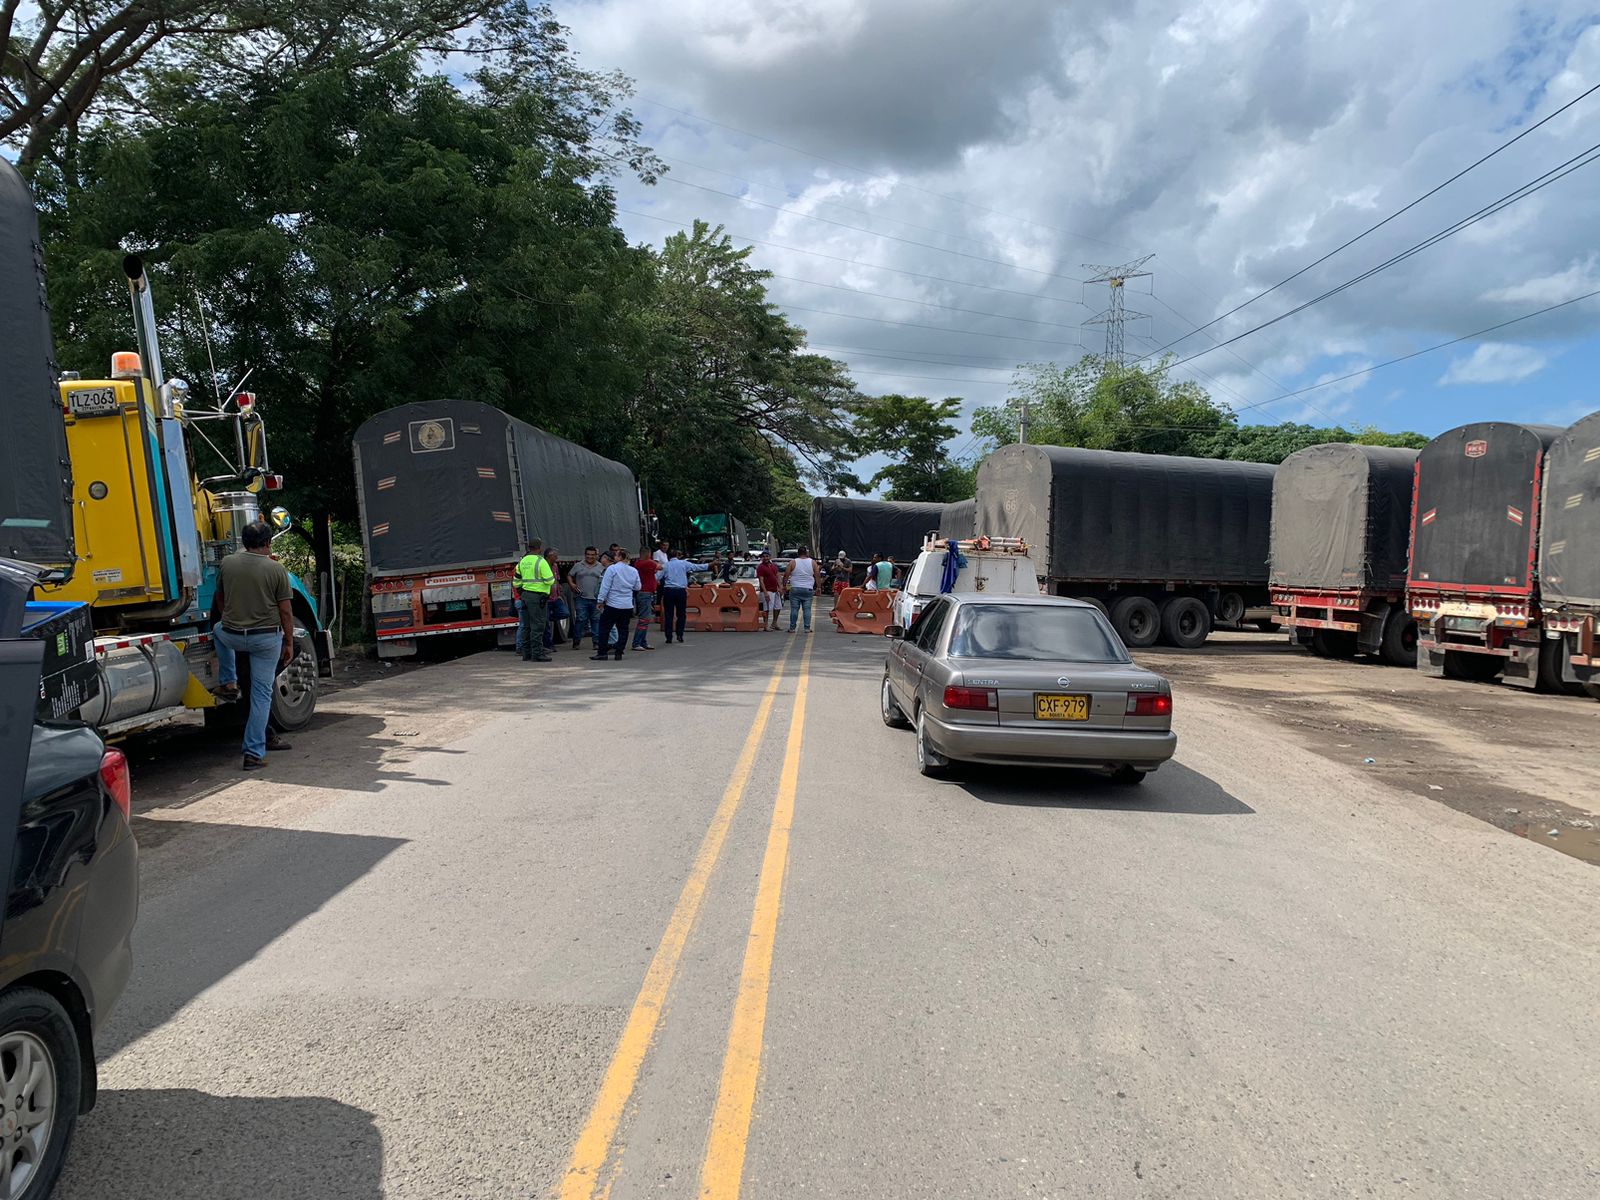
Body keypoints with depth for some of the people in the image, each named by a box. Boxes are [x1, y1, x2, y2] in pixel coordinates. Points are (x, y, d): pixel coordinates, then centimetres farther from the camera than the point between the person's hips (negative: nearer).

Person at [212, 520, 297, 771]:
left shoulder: (227, 563, 0)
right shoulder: (276, 569, -9)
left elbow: (220, 600, 16)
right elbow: (286, 612, -7)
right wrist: (289, 643, 5)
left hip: (231, 635, 3)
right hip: (267, 638, -2)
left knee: (220, 631, 40)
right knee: (262, 694, 5)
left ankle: (227, 682, 35)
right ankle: (254, 753, 4)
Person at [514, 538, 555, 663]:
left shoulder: (522, 561, 13)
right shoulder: (541, 561, -11)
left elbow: (516, 582, 16)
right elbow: (550, 580, -15)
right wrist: (553, 579, 6)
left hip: (525, 595, 8)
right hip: (538, 596, -8)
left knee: (527, 626, 12)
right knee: (537, 626, -6)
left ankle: (526, 653, 16)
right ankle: (537, 654, -6)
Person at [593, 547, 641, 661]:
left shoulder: (612, 568, -11)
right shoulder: (634, 571, 5)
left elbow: (605, 586, -11)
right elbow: (637, 588, 14)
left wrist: (601, 600, -6)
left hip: (612, 604, -5)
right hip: (627, 605, 5)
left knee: (605, 628, 3)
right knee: (623, 629, 9)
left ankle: (602, 653, 3)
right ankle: (619, 653, 7)